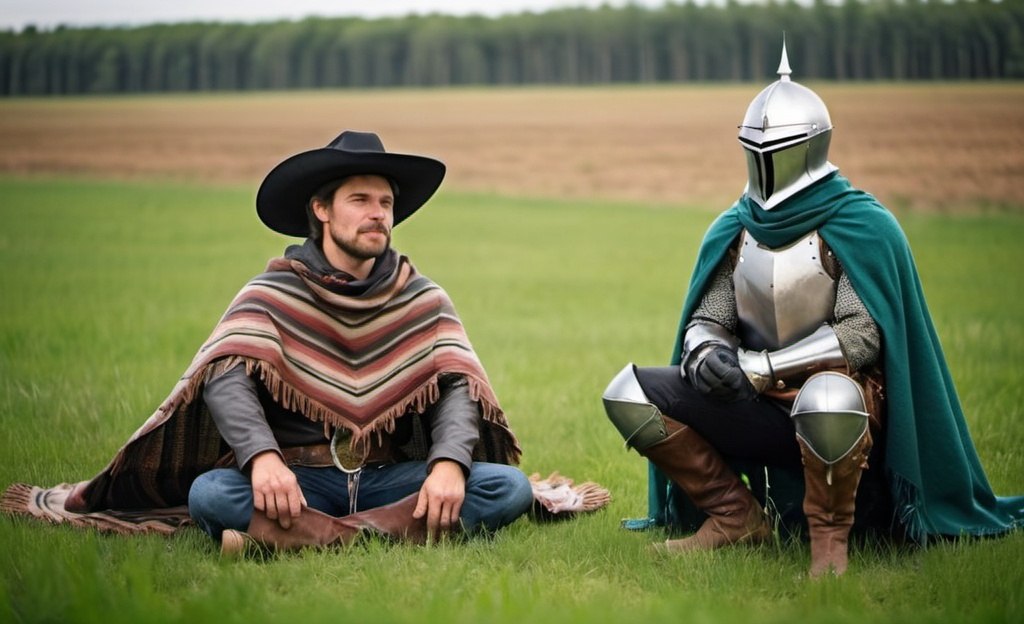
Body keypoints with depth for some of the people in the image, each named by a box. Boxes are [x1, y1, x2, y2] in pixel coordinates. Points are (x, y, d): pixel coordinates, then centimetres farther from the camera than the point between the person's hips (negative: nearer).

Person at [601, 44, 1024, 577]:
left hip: (844, 399, -6)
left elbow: (861, 336, -18)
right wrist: (705, 352, -17)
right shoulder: (733, 232, 8)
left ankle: (830, 537, -18)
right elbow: (707, 320, 9)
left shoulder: (862, 228, -10)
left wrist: (755, 366, -20)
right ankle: (736, 517, 0)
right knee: (629, 395, -10)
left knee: (826, 395, -44)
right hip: (760, 409, 6)